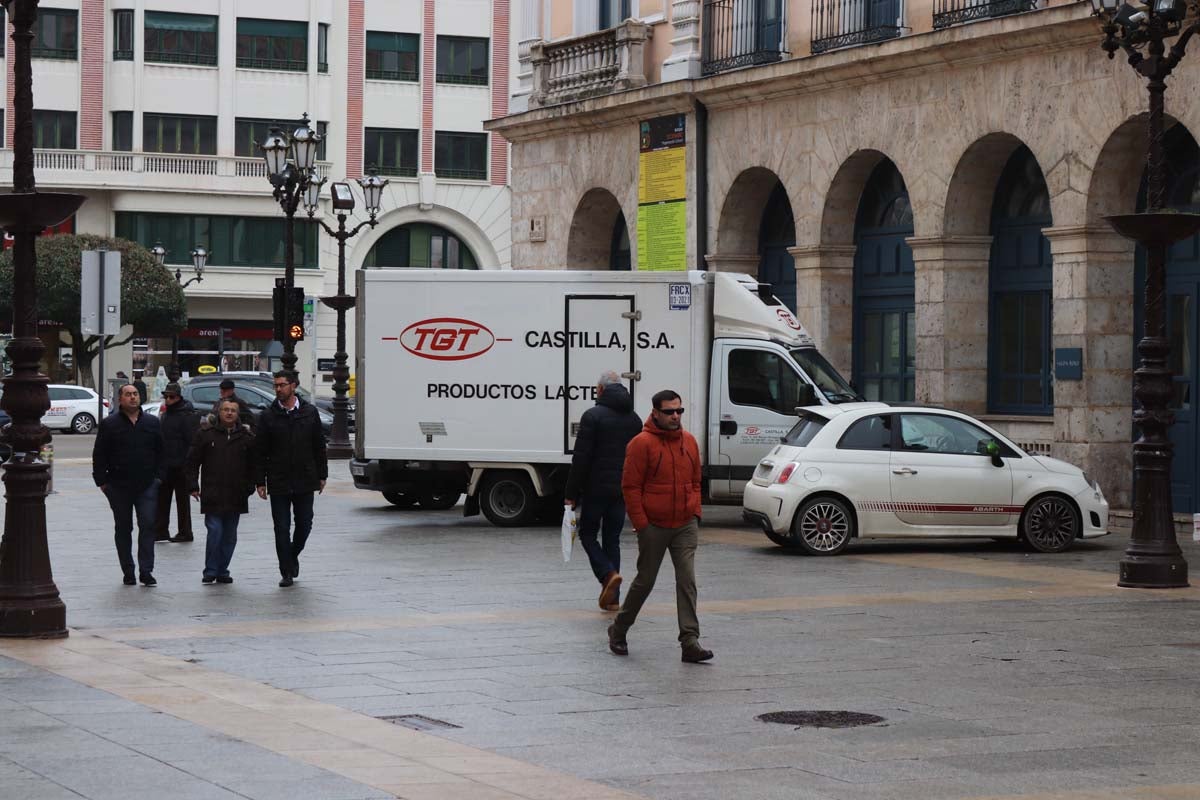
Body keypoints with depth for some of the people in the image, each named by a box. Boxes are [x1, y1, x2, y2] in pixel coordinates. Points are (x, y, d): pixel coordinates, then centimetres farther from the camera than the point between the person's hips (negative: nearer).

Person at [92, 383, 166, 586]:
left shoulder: (152, 423, 8)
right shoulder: (109, 424, 1)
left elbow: (161, 453, 12)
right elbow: (99, 455, 2)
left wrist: (159, 476, 3)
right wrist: (102, 481, -3)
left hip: (147, 486, 1)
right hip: (119, 486, -1)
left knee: (148, 526, -8)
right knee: (123, 528, 7)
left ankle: (146, 570, -7)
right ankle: (128, 572, 14)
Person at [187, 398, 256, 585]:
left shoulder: (246, 438, 8)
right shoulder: (206, 435, 4)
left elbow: (253, 465, 13)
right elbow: (192, 462, 6)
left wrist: (250, 488, 6)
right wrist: (193, 486, -1)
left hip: (235, 497, 3)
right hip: (212, 496, -3)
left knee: (230, 536, 7)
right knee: (215, 532, -10)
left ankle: (222, 571, 15)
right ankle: (210, 570, 0)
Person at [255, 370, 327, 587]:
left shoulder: (309, 412, 4)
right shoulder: (268, 416, 0)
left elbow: (319, 446, 9)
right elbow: (260, 451, 1)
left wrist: (322, 475, 7)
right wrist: (260, 481, -4)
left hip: (305, 480, 1)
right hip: (278, 483, -1)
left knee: (304, 524, 8)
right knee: (281, 528, 0)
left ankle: (293, 555, 34)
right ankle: (287, 572, 7)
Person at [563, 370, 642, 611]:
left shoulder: (593, 416, -9)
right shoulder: (634, 419, 11)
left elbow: (581, 458, -12)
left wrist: (571, 493, -8)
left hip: (596, 487, -5)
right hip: (623, 490, 5)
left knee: (588, 533, 8)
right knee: (612, 539, 11)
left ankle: (608, 574, -16)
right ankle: (612, 597, 7)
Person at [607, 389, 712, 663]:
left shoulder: (689, 441, 8)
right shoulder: (642, 443, -9)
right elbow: (630, 487, -9)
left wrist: (695, 513, 7)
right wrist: (641, 524, -12)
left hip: (685, 527, 4)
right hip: (654, 527, -4)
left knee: (687, 581, -6)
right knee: (645, 582, 7)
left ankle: (690, 641, -10)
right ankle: (618, 631, 27)